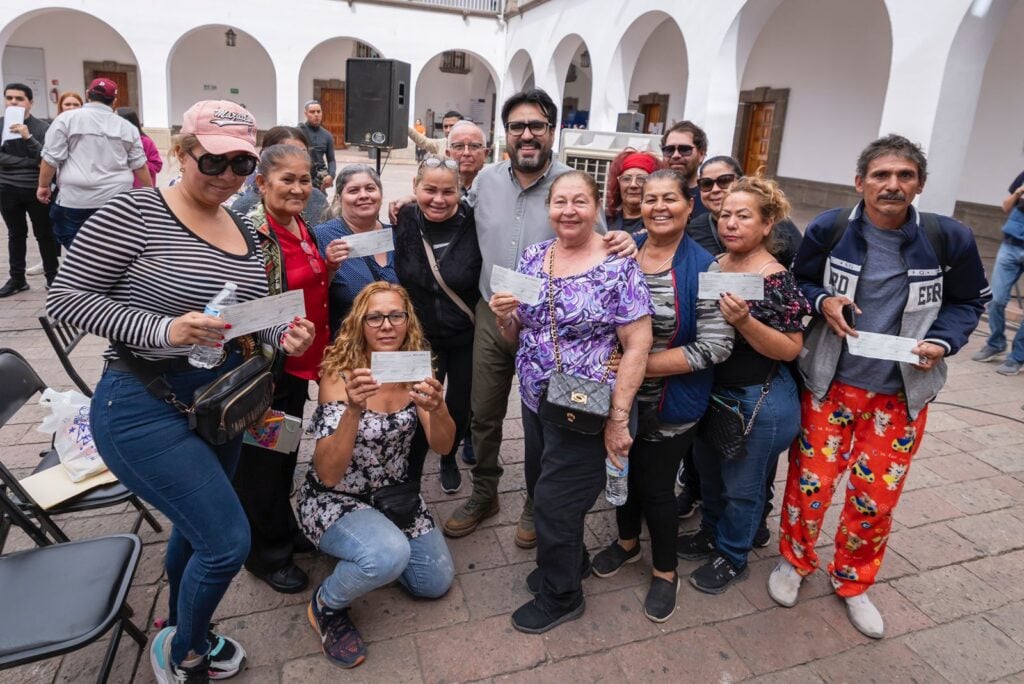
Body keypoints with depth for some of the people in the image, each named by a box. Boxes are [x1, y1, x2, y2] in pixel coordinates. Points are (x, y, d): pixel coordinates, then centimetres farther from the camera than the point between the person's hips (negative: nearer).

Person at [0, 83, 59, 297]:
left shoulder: (41, 127, -3)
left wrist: (28, 137, -23)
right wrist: (29, 161, -14)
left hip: (36, 189, -3)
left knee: (45, 234, 3)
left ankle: (52, 277, 11)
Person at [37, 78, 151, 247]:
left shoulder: (67, 118, -1)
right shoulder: (126, 126, 8)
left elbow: (52, 157, -3)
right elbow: (139, 165, 9)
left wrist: (44, 185, 9)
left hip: (76, 197, -3)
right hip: (117, 198, 3)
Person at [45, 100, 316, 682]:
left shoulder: (244, 230, 6)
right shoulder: (136, 212, -14)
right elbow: (66, 298, -14)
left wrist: (284, 338, -9)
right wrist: (163, 330, -27)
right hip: (148, 408, -7)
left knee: (197, 525, 24)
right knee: (229, 541, -7)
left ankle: (179, 632, 52)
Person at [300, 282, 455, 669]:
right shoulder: (339, 375, -23)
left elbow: (443, 446, -17)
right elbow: (327, 474, -29)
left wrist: (437, 407, -39)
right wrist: (353, 409, -44)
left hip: (394, 492, 6)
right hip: (334, 499, -5)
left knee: (436, 582, 7)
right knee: (389, 555, -33)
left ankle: (372, 550, 30)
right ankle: (326, 606, -1)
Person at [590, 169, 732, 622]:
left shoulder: (703, 268, -14)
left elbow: (716, 346, -19)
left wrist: (640, 365, -22)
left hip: (670, 406, -4)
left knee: (655, 486, 9)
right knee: (623, 470, 19)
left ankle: (665, 571, 35)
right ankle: (627, 541, 48)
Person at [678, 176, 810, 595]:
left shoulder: (777, 281, -20)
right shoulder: (713, 266, 0)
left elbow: (791, 349, -20)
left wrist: (745, 322, -33)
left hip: (759, 402, -7)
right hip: (712, 391, 7)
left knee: (742, 485, 12)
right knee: (709, 470, 24)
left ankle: (731, 557, 34)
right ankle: (710, 533, 47)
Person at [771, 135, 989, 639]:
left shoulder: (949, 239, -8)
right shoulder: (829, 229, -9)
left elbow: (969, 301, 6)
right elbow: (799, 282, 5)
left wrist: (942, 341, -12)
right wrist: (823, 301, -16)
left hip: (901, 393, 1)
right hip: (829, 383, -1)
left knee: (877, 497, 10)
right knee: (810, 482, 5)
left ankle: (852, 582, 35)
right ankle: (795, 561, 34)